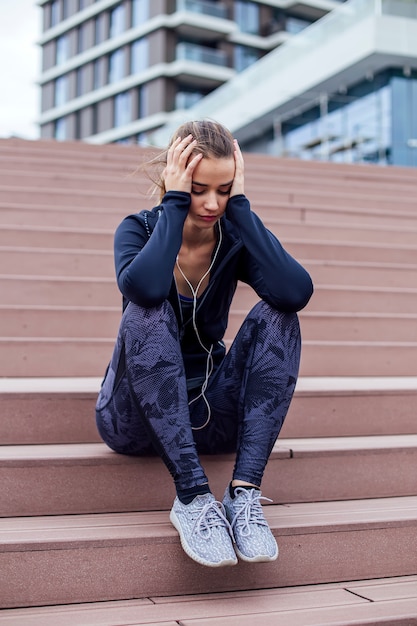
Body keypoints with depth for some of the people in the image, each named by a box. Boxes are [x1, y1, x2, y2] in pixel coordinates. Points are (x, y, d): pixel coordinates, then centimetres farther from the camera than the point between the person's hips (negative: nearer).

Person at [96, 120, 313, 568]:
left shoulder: (235, 237, -5)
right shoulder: (139, 229, -10)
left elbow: (297, 292, -27)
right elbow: (142, 288, -36)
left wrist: (240, 206, -22)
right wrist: (174, 204, -26)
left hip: (208, 415, 2)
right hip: (136, 418, -2)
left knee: (277, 315, -20)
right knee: (148, 313, -31)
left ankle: (244, 493, -28)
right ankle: (192, 497, -33)